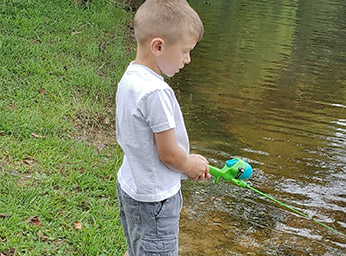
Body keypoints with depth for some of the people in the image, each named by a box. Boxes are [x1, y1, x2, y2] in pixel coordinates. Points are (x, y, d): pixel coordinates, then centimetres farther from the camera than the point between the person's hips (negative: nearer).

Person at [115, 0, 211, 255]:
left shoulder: (129, 78, 1)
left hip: (130, 186, 9)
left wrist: (187, 158, 8)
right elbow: (168, 154, -21)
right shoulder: (156, 92, -29)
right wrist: (191, 165, 0)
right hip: (154, 200, -9)